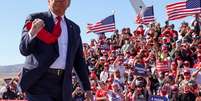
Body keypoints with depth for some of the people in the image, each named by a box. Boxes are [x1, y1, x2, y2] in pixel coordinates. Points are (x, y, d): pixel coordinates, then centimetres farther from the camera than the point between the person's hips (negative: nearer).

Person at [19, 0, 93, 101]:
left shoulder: (74, 28, 15)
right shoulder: (35, 19, 3)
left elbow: (79, 60, 18)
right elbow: (24, 50, -5)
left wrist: (87, 87, 13)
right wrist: (32, 34, -26)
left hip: (63, 84, 5)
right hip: (39, 80, -4)